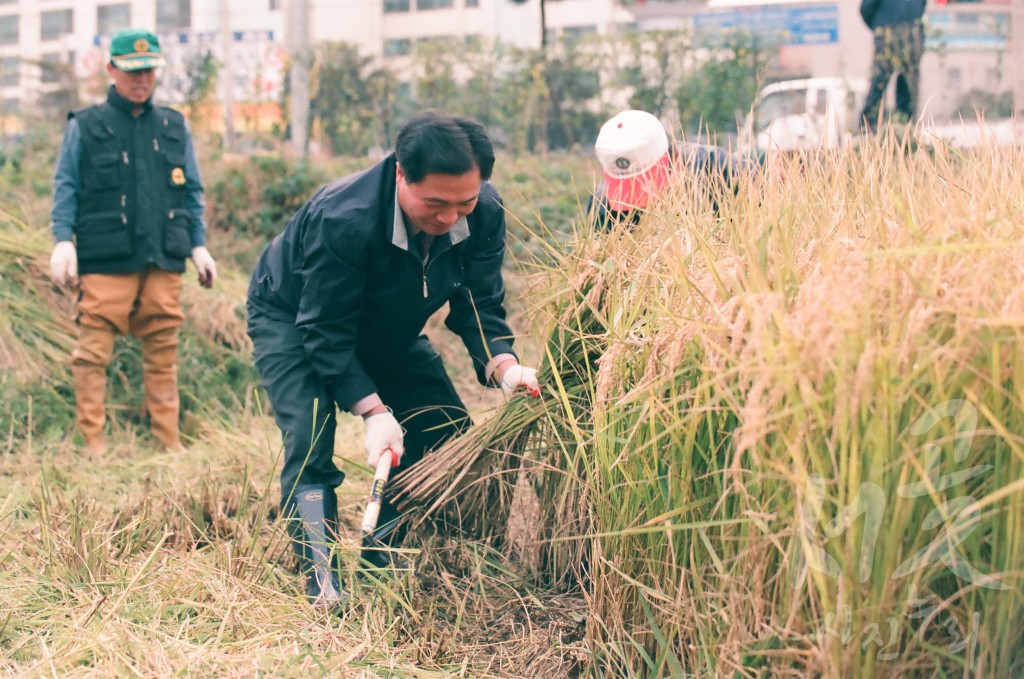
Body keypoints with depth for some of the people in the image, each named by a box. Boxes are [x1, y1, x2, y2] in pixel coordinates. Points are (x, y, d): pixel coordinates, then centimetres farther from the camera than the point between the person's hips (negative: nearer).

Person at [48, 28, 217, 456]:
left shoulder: (175, 128, 15)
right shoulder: (85, 127, 6)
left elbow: (192, 192, 19)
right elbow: (66, 188, 5)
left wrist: (198, 245, 14)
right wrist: (63, 240, -6)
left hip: (164, 261, 3)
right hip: (105, 261, -3)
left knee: (163, 353, 5)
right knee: (93, 352, -6)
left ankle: (168, 440, 11)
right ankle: (93, 442, 0)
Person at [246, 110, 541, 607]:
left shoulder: (484, 214, -26)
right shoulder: (343, 219, -42)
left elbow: (479, 306, -18)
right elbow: (326, 333, -33)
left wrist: (502, 365, -38)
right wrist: (373, 411, -39)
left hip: (386, 331, 6)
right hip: (293, 320, -6)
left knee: (447, 432, -1)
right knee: (311, 445, -23)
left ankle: (382, 562, 14)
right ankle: (324, 592, -18)